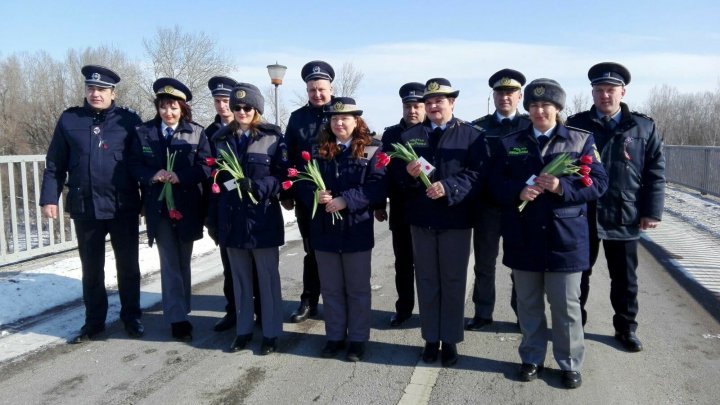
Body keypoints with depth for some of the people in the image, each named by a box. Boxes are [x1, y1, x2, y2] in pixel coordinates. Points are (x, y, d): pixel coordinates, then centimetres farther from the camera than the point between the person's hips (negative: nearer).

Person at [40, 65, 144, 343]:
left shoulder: (128, 120, -2)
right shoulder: (69, 119, 4)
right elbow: (55, 164, 7)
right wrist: (49, 198, 1)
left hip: (123, 207, -2)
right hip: (84, 207, 2)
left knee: (127, 266, 10)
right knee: (91, 268, 13)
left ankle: (132, 317, 25)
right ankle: (94, 321, 27)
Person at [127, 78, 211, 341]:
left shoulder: (197, 133, 0)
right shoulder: (143, 133, 4)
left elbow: (205, 167, -6)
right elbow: (133, 165, 3)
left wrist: (180, 177, -20)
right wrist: (152, 176, -17)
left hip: (187, 207, 0)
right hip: (158, 207, 0)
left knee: (183, 262, 13)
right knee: (170, 264, 0)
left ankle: (180, 311, 28)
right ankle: (178, 318, 5)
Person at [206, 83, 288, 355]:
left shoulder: (273, 137, -3)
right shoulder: (221, 139, 10)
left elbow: (283, 176, -7)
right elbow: (215, 181, 11)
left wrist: (256, 186, -22)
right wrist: (212, 218, 9)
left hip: (262, 218, -4)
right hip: (231, 219, 4)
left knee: (268, 277, 6)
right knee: (240, 278, 13)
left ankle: (271, 333, 18)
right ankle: (243, 330, 27)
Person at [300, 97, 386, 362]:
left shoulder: (371, 150, -3)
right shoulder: (318, 150, 8)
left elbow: (377, 188, -13)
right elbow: (304, 184, 5)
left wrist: (345, 200, -22)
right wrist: (315, 195, -17)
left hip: (357, 230, -3)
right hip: (324, 229, 4)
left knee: (357, 289, 10)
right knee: (330, 288, 14)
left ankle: (358, 339, 24)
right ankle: (334, 336, 29)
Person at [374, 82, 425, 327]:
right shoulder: (390, 134, 5)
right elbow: (382, 170, 7)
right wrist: (379, 204, 6)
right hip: (400, 210, 3)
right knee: (403, 263, 12)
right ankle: (404, 308, 26)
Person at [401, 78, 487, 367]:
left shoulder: (471, 134, 0)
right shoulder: (410, 136, 9)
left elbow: (478, 174, -10)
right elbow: (397, 177, 4)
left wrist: (448, 187, -23)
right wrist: (409, 174, -18)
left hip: (456, 219, -2)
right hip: (421, 219, 3)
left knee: (453, 282, 8)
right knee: (426, 281, 11)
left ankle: (450, 340, 22)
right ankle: (431, 339, 25)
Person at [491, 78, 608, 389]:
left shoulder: (581, 140, 2)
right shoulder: (510, 143, 8)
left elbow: (599, 183, -3)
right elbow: (496, 183, 4)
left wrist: (562, 187, -19)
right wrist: (519, 191, -17)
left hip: (564, 237, -2)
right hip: (523, 237, 2)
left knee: (566, 305, 7)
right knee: (528, 304, 13)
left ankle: (570, 364, 23)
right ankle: (532, 358, 28)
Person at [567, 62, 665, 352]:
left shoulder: (644, 127, 4)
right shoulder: (576, 124, 1)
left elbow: (656, 172, 3)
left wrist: (652, 211, -4)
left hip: (625, 217, 1)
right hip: (582, 215, -1)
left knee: (625, 278, 13)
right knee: (579, 273, 11)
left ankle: (626, 328, 30)